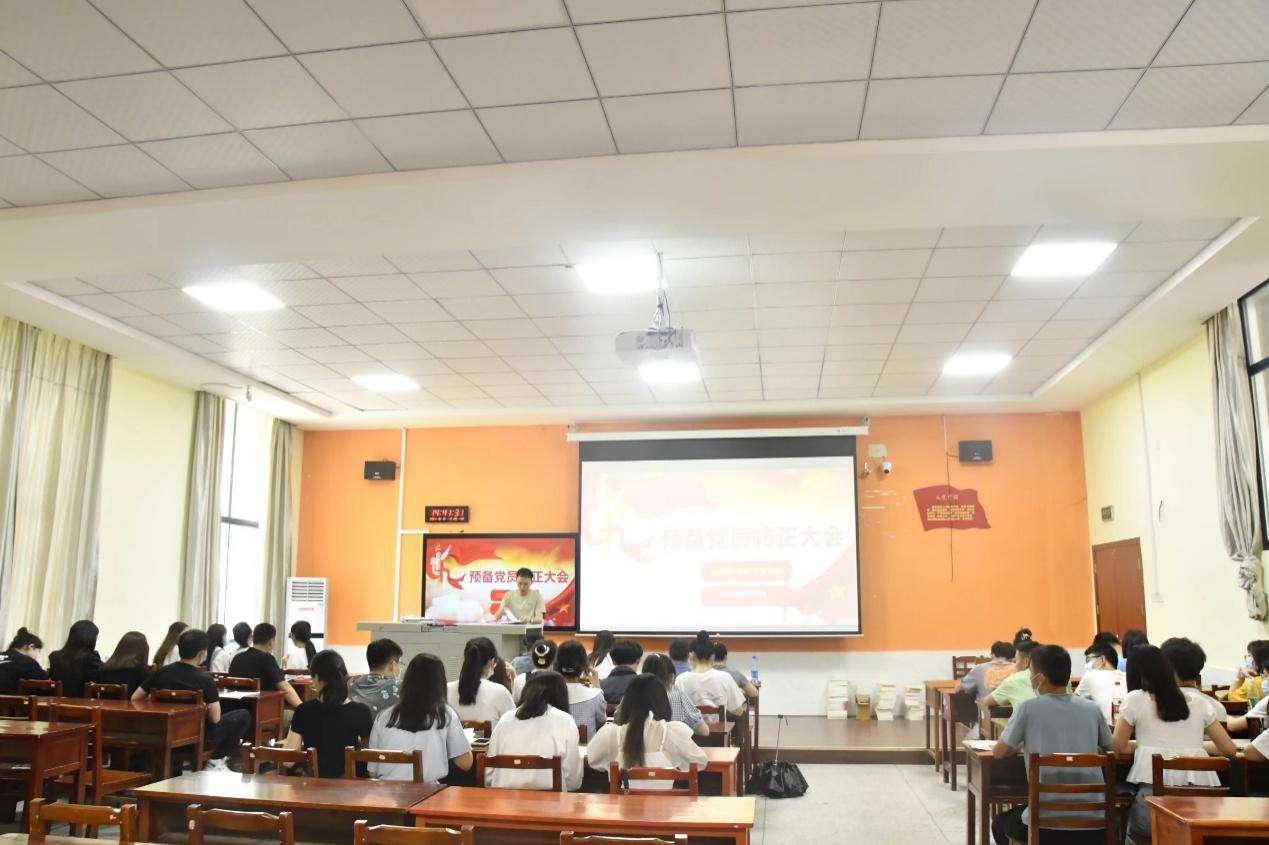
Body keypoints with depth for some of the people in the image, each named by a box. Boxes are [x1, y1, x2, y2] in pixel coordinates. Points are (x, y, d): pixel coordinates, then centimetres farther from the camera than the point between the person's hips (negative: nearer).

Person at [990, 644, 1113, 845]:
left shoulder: (1028, 707, -6)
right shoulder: (1092, 708, 4)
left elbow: (998, 753, 4)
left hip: (1046, 823, -3)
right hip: (1094, 822, 4)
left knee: (1000, 823, 29)